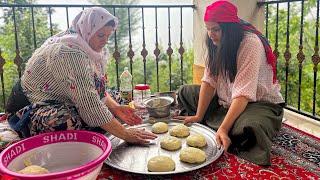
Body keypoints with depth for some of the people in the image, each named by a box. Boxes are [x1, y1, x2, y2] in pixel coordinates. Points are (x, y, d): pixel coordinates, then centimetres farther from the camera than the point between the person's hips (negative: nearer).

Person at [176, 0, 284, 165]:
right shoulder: (217, 44, -1)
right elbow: (209, 80, -7)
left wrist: (223, 128, -38)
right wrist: (198, 116, -14)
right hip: (226, 100, 7)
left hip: (259, 103, -7)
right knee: (185, 92, 3)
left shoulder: (250, 43, -24)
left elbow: (243, 92, -31)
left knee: (247, 131, -39)